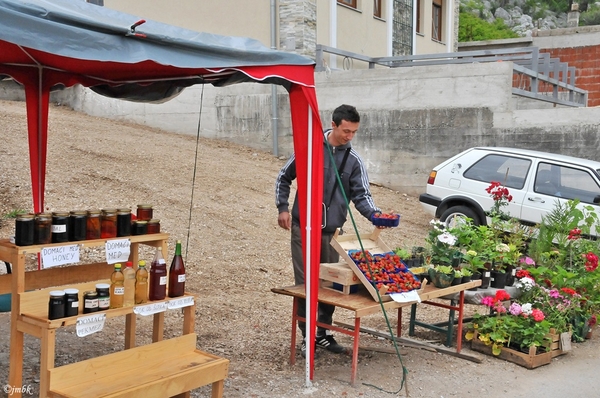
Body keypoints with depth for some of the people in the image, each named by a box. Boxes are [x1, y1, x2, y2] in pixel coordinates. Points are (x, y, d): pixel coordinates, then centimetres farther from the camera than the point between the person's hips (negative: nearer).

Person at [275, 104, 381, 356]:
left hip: (332, 231, 3)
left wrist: (374, 214, -21)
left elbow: (361, 195, -2)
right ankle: (308, 336, 11)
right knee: (305, 283, 1)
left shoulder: (353, 160, 1)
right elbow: (284, 177, 6)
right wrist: (282, 207, -2)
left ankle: (324, 333, 26)